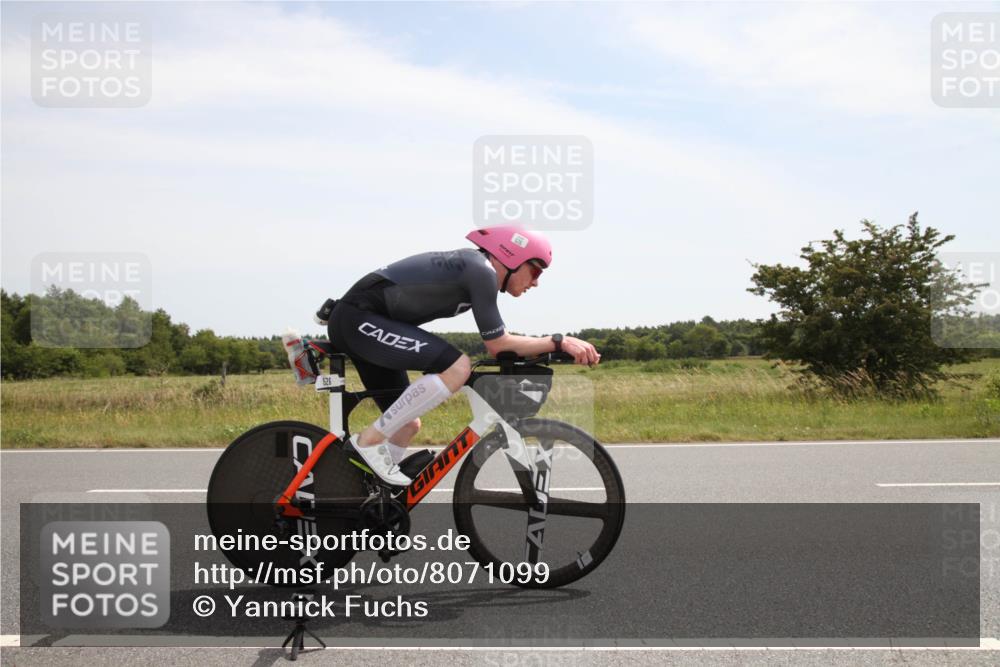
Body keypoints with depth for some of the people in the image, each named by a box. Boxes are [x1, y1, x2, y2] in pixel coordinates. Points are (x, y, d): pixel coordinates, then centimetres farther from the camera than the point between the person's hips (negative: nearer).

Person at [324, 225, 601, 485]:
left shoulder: (472, 264, 15)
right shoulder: (482, 271, -14)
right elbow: (498, 346, -13)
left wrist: (551, 346, 16)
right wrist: (560, 341, -10)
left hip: (354, 324, 11)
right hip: (359, 318, -11)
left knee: (408, 424, 14)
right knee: (456, 366, -24)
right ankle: (370, 439, -15)